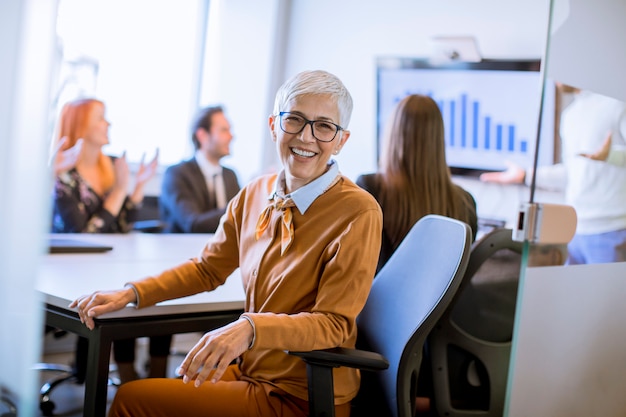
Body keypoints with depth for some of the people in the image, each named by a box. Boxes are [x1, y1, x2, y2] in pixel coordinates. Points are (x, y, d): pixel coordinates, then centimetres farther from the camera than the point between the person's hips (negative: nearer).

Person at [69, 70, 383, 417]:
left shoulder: (358, 213, -19)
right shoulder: (255, 194, 2)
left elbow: (334, 323, -20)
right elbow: (208, 269, 14)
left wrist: (251, 327, -36)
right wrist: (131, 293, 1)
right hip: (251, 370, 6)